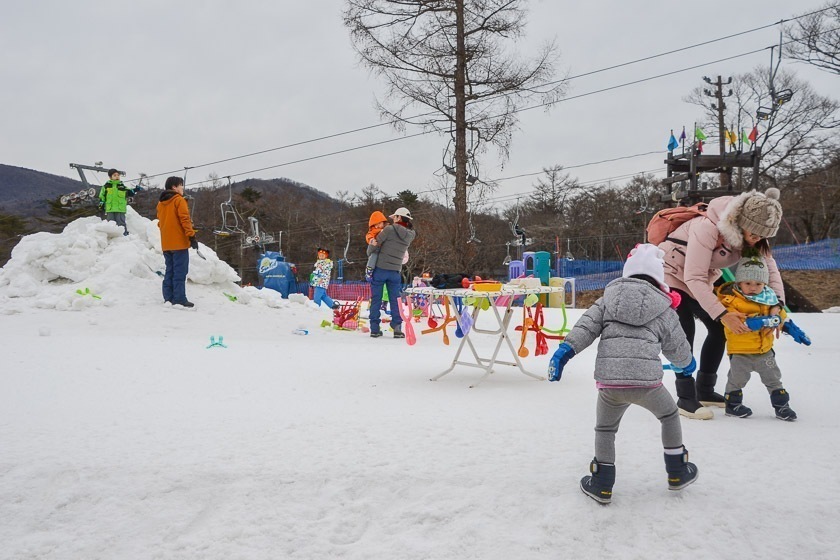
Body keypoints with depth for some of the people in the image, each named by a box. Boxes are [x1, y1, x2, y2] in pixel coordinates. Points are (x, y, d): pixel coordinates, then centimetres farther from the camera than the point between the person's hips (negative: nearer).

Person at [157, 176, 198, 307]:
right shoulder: (179, 200, -8)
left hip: (166, 244, 8)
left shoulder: (161, 203, 16)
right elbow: (185, 220, -15)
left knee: (169, 271, 11)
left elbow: (160, 222, 21)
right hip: (179, 242, -7)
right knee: (180, 272, -7)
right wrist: (192, 237, -14)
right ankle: (179, 299, -10)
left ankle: (168, 298, 9)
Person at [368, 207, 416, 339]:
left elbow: (374, 244, -7)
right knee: (395, 300, 11)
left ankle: (375, 329, 5)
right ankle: (397, 328, 3)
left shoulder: (390, 229, -11)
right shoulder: (410, 235, 3)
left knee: (376, 299, 5)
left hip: (380, 268, -3)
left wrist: (370, 254, 12)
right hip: (395, 271, 3)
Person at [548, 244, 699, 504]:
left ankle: (602, 484, 24)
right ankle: (677, 472, 38)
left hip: (609, 380, 1)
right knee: (669, 414, 29)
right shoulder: (664, 309, 14)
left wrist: (566, 349, -3)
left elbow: (587, 325, 2)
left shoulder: (609, 298, 16)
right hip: (646, 381, -1)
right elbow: (677, 347, 23)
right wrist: (687, 363, 44)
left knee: (605, 428, 24)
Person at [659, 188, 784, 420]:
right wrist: (722, 314, -40)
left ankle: (705, 391, 16)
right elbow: (693, 278, -37)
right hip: (671, 273, -8)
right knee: (685, 333, -17)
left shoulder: (751, 234, -13)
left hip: (701, 282, 8)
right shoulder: (708, 228, -36)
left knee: (719, 329, 3)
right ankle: (685, 398, -9)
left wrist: (778, 304, -23)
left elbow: (770, 268, -7)